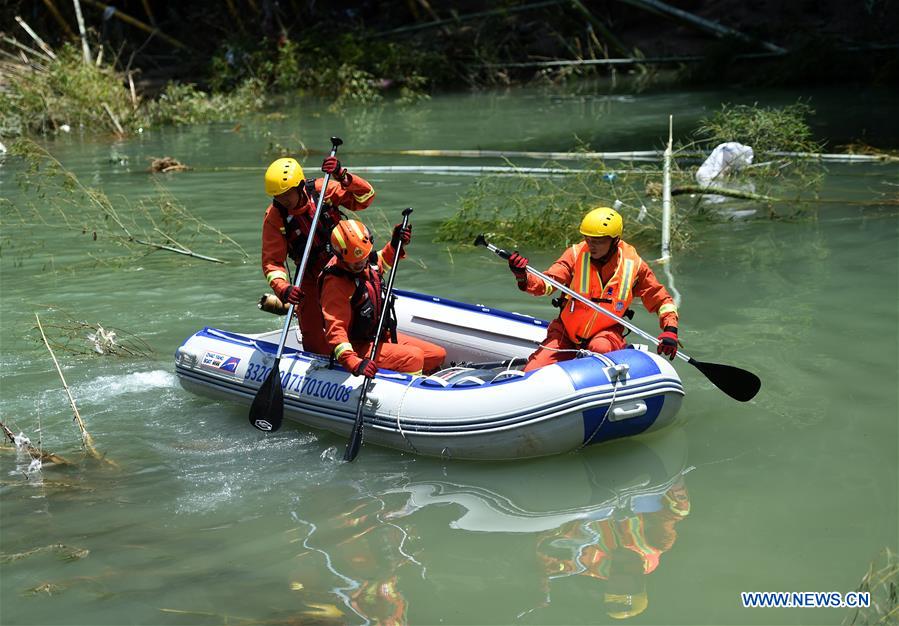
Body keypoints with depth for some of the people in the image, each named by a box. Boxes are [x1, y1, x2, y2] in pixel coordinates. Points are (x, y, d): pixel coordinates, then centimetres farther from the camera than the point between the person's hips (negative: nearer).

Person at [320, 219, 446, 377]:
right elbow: (335, 330, -32)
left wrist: (396, 244, 7)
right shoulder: (335, 283, -25)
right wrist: (354, 363, -44)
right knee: (413, 357, -28)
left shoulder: (368, 260, -1)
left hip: (384, 336, 9)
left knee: (438, 355, 4)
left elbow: (382, 262, 27)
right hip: (360, 347, -9)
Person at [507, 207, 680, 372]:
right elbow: (547, 284, -20)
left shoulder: (633, 264, -6)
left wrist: (670, 329, -10)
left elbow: (661, 299, 5)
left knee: (599, 348, -37)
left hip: (606, 332, -1)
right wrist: (523, 278, -41)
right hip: (566, 330, 1)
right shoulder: (576, 254, -10)